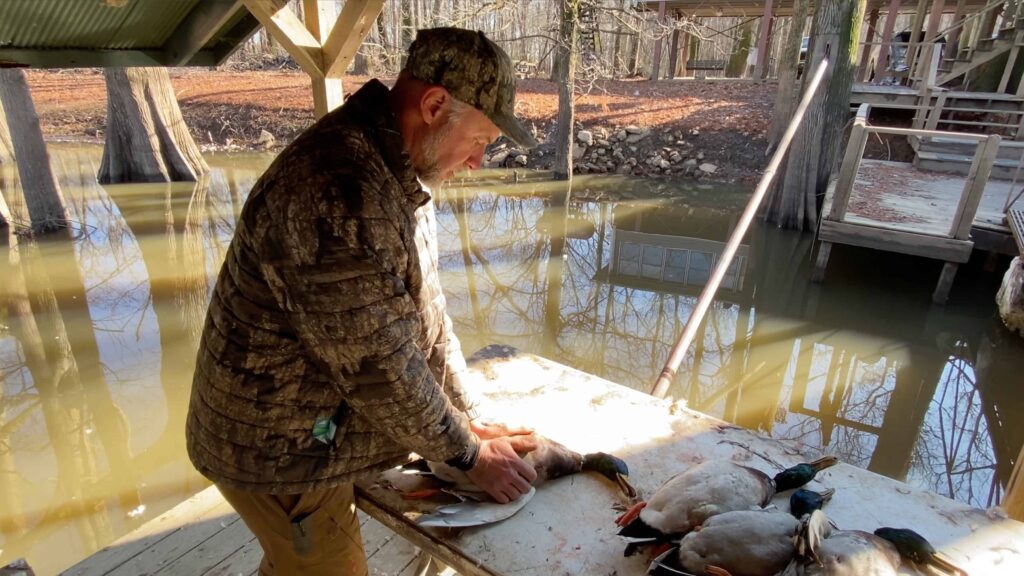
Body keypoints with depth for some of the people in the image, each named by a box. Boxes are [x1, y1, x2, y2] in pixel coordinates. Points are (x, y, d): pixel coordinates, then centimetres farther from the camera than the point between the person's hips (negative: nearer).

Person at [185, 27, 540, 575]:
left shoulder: (400, 164, 0)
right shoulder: (339, 191, -32)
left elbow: (423, 305, 4)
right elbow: (380, 364, -28)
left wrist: (466, 421, 4)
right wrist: (466, 453, -13)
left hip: (317, 426, 8)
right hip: (278, 444, -8)